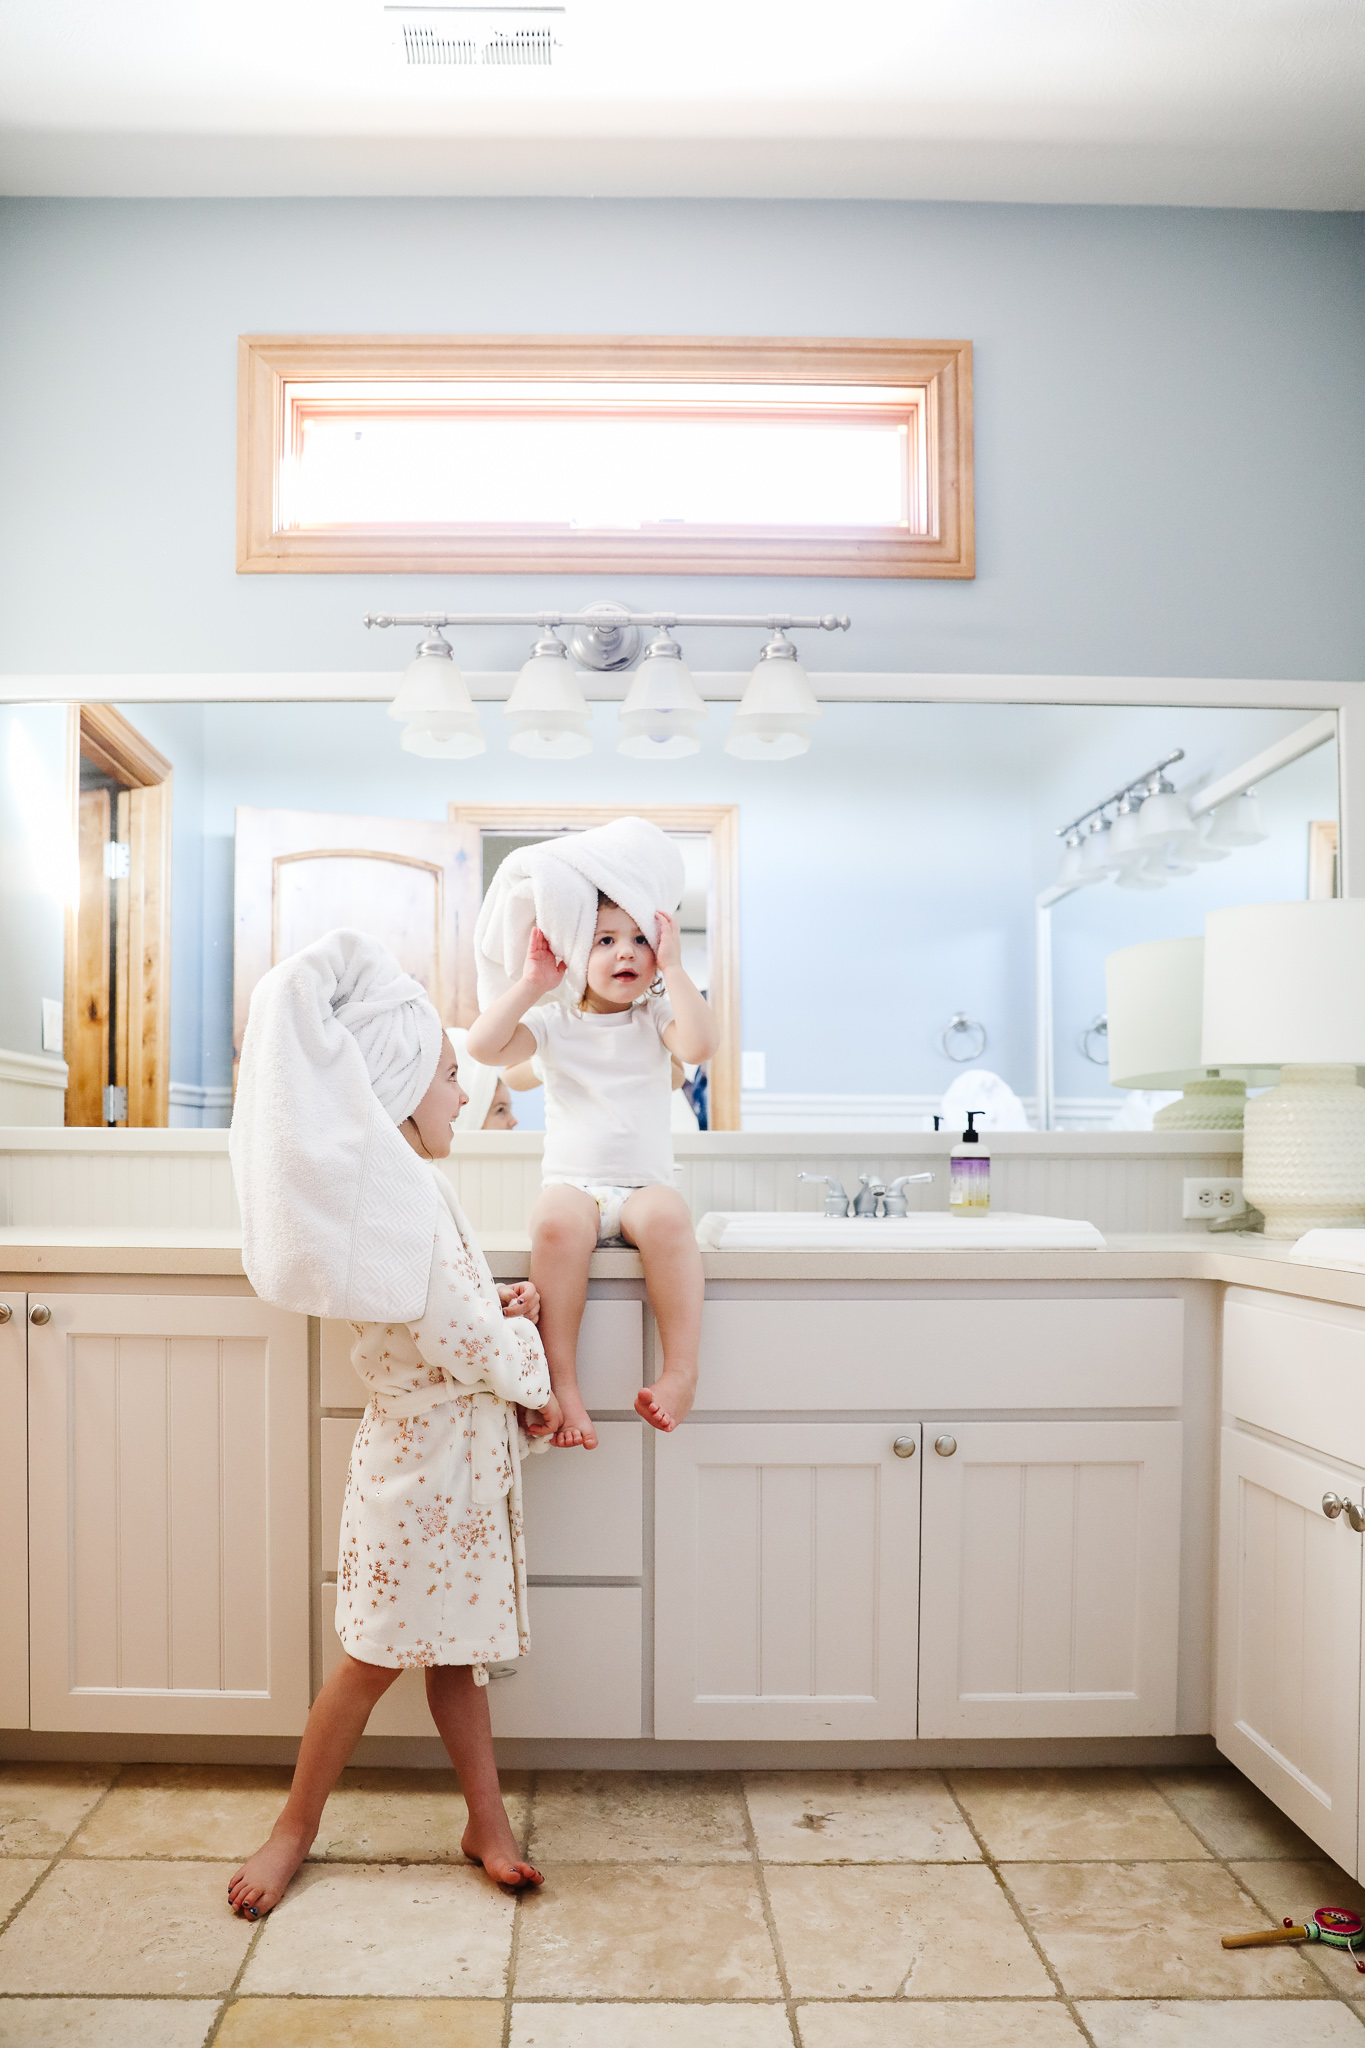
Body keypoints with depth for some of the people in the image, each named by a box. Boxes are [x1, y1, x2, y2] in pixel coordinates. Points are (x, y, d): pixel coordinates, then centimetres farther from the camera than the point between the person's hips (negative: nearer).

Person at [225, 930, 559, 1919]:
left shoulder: (401, 1183, 8)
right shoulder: (401, 1188, -24)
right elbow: (452, 1336, -23)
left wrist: (500, 1304, 1)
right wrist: (532, 1381, -6)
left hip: (461, 1443, 9)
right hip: (429, 1448, -9)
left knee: (455, 1643, 16)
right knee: (380, 1653, 6)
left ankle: (489, 1821, 27)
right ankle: (296, 1827, 26)